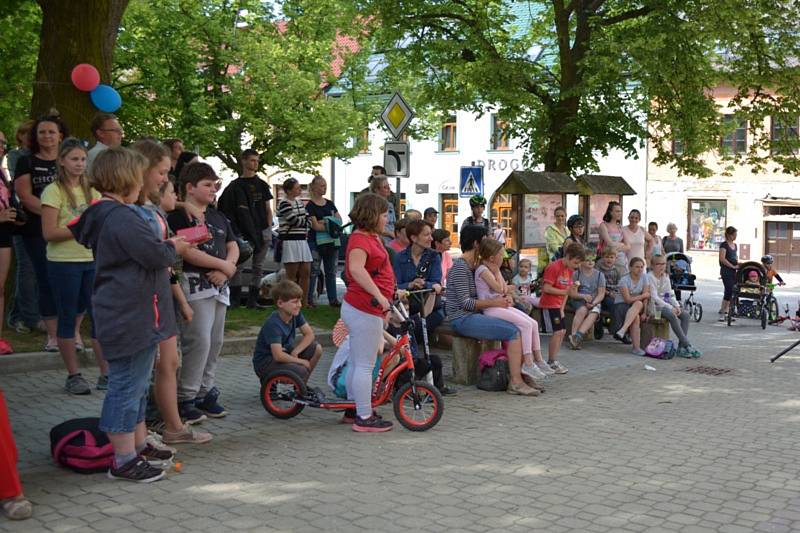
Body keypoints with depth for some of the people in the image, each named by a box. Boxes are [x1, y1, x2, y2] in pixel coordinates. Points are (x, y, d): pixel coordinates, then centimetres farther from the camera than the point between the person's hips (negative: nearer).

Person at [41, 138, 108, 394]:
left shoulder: (92, 189, 11)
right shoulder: (54, 191, -5)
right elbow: (49, 233, -12)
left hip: (93, 260, 5)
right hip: (64, 263, -5)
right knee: (68, 318, 5)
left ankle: (105, 373, 10)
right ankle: (73, 375, 14)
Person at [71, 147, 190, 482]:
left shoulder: (104, 215, 13)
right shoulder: (121, 217, -20)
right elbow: (155, 254, -21)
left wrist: (166, 247, 7)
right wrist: (174, 247, -2)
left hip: (127, 314, 11)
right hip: (131, 317, -11)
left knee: (135, 384, 20)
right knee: (127, 385, -3)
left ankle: (139, 445, 32)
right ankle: (123, 461, 5)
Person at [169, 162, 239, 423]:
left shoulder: (218, 217, 17)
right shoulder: (179, 216, -8)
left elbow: (233, 246, 15)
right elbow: (187, 252, -18)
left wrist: (226, 270, -6)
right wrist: (224, 265, -11)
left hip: (219, 286, 8)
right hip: (195, 284, -8)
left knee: (215, 342, 10)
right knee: (199, 341, -12)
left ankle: (205, 393, 21)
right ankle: (185, 397, -2)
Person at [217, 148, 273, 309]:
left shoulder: (262, 185, 14)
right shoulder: (235, 185, 4)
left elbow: (268, 209, 14)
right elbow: (228, 210, 2)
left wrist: (269, 228, 3)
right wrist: (235, 231, -8)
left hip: (263, 231, 3)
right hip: (243, 232, -3)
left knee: (258, 267, 5)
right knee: (238, 265, -6)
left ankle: (252, 300, 10)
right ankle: (234, 299, -1)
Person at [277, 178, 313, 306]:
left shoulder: (299, 201, 15)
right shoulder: (284, 204, -11)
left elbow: (307, 219, 17)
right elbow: (295, 221, -17)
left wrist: (306, 232, -2)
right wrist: (305, 217, 3)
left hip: (302, 241, 8)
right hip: (289, 241, -8)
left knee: (306, 273, 7)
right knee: (292, 275, -4)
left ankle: (305, 302, 15)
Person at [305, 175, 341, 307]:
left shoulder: (330, 204, 13)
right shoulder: (310, 206, -5)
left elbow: (339, 220, 5)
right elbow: (315, 226, -13)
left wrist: (324, 222, -10)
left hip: (331, 242, 6)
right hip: (316, 243, -6)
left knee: (331, 272, 8)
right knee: (313, 272, -2)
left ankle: (333, 299, 12)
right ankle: (309, 299, 3)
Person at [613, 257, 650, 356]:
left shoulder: (644, 277, 2)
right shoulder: (624, 280, -12)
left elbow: (646, 296, -4)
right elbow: (628, 299, -17)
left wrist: (644, 313, -15)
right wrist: (643, 295, -8)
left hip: (638, 306, 4)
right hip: (621, 304, -4)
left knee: (639, 304, -34)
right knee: (636, 317, -34)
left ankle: (622, 330, -41)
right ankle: (636, 348, -36)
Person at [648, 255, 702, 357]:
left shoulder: (666, 277, 14)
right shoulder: (650, 277, -10)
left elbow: (669, 295, 13)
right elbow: (654, 297, -17)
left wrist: (677, 306, -7)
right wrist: (670, 308, -22)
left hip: (665, 304, 8)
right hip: (654, 306, -8)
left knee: (686, 314, -13)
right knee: (672, 316, -32)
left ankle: (681, 347, -18)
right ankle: (687, 346, -28)